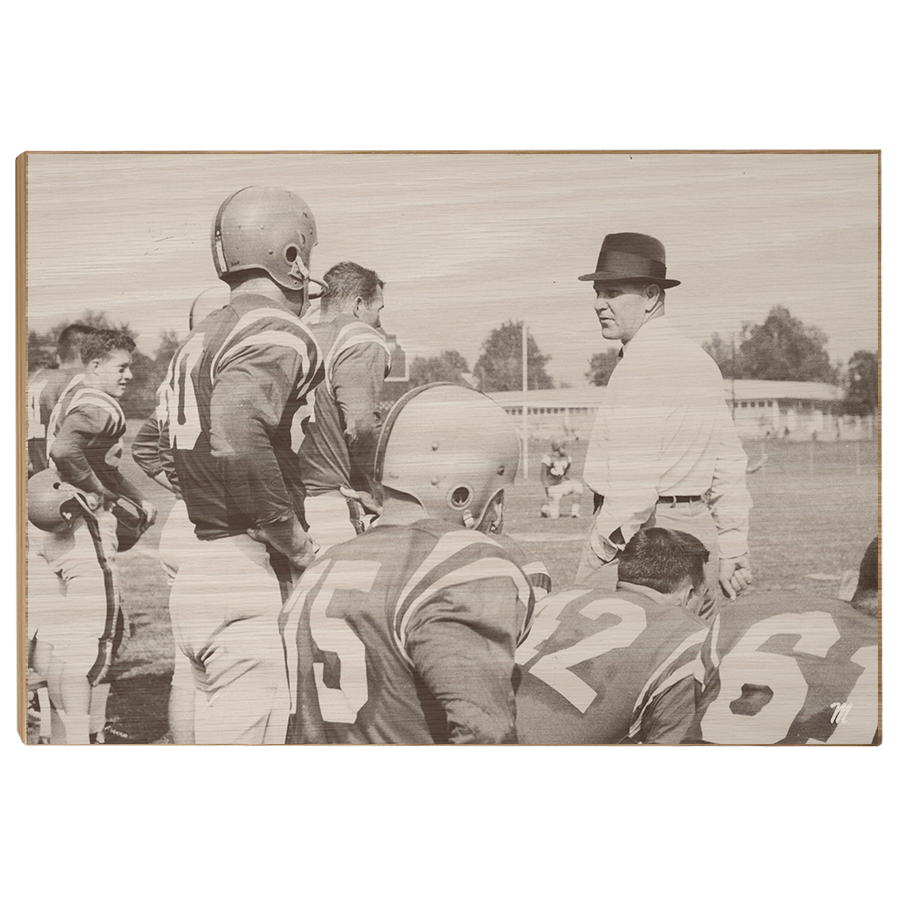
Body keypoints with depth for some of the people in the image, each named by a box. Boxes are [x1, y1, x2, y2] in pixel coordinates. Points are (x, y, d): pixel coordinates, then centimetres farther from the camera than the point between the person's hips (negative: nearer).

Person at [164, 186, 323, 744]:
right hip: (251, 573, -9)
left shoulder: (204, 336, 16)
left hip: (193, 571, 9)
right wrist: (297, 545, -17)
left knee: (197, 737, 16)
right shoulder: (278, 335, -11)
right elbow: (237, 442, -26)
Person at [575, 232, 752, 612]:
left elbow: (636, 480, -21)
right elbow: (729, 466, 16)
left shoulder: (639, 366, -13)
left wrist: (602, 549, -16)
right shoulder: (700, 360, 16)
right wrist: (732, 551, 17)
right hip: (697, 533, 9)